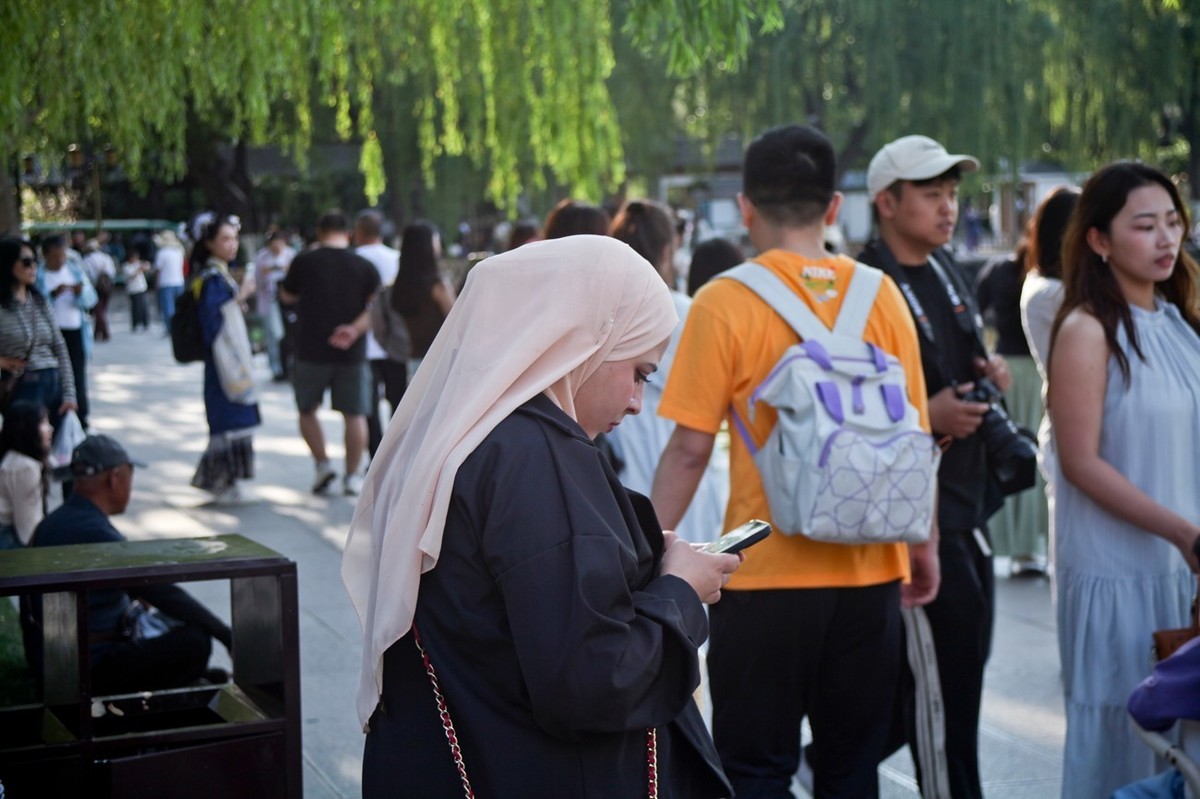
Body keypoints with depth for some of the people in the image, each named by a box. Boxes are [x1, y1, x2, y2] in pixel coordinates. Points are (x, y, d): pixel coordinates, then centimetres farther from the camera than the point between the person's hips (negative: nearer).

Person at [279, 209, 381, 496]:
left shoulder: (304, 261, -3)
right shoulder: (364, 266, 1)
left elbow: (286, 295, 12)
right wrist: (356, 329, -12)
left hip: (311, 351, -1)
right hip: (352, 354, 1)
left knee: (307, 410, 15)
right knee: (355, 415, 7)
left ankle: (322, 464, 5)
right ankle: (352, 477, 6)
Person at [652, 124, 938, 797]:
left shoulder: (724, 302, -8)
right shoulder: (881, 295, 1)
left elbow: (690, 450, -10)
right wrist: (924, 546, 16)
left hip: (767, 573, -3)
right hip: (869, 570, 4)